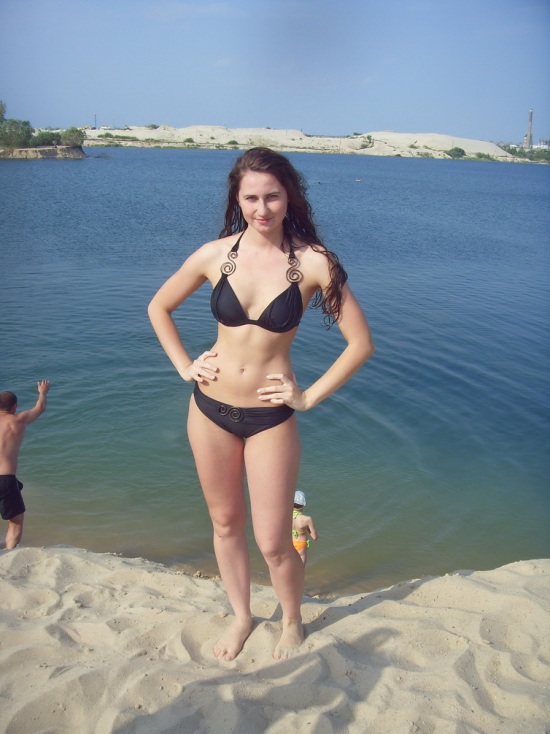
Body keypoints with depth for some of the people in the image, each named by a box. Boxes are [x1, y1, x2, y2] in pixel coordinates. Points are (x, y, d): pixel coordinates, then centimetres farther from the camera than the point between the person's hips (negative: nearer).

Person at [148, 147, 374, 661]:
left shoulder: (312, 262, -13)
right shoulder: (215, 254, -5)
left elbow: (361, 342, -7)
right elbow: (159, 307, 11)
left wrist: (310, 396, -8)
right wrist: (184, 366, 4)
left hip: (270, 417, -3)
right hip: (209, 409, 3)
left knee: (273, 542, 3)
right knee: (225, 524, 18)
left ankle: (292, 623, 34)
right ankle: (241, 617, 42)